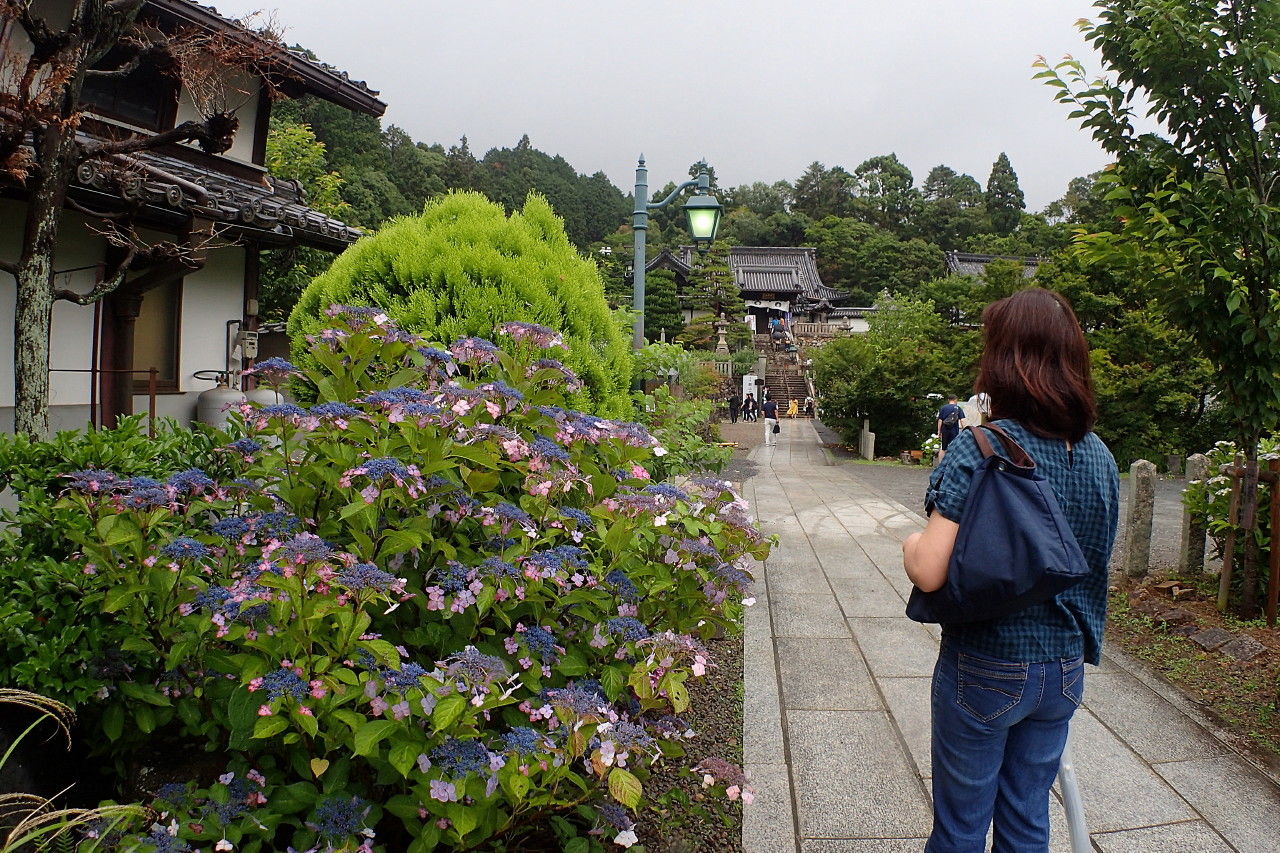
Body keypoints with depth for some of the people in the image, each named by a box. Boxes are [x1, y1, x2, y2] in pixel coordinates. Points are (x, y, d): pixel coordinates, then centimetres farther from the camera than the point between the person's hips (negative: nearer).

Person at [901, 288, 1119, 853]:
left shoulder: (980, 449, -20)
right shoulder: (1100, 457, 0)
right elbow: (1095, 562, 13)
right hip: (1065, 667, 6)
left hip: (984, 669, -5)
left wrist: (910, 545, -5)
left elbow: (929, 572, -25)